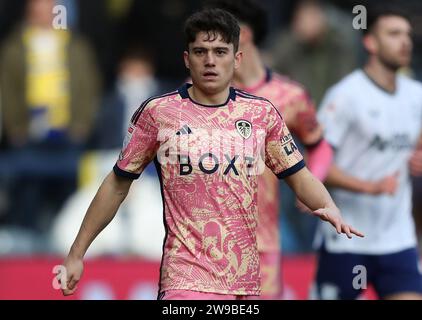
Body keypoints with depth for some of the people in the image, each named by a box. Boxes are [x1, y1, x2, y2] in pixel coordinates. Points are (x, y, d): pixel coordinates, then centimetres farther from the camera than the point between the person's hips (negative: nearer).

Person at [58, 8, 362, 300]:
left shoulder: (262, 113, 8)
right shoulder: (157, 112, 1)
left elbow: (299, 176, 15)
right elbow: (117, 185, 8)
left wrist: (329, 207, -7)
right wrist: (76, 254, 8)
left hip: (247, 279, 3)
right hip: (187, 278, -3)